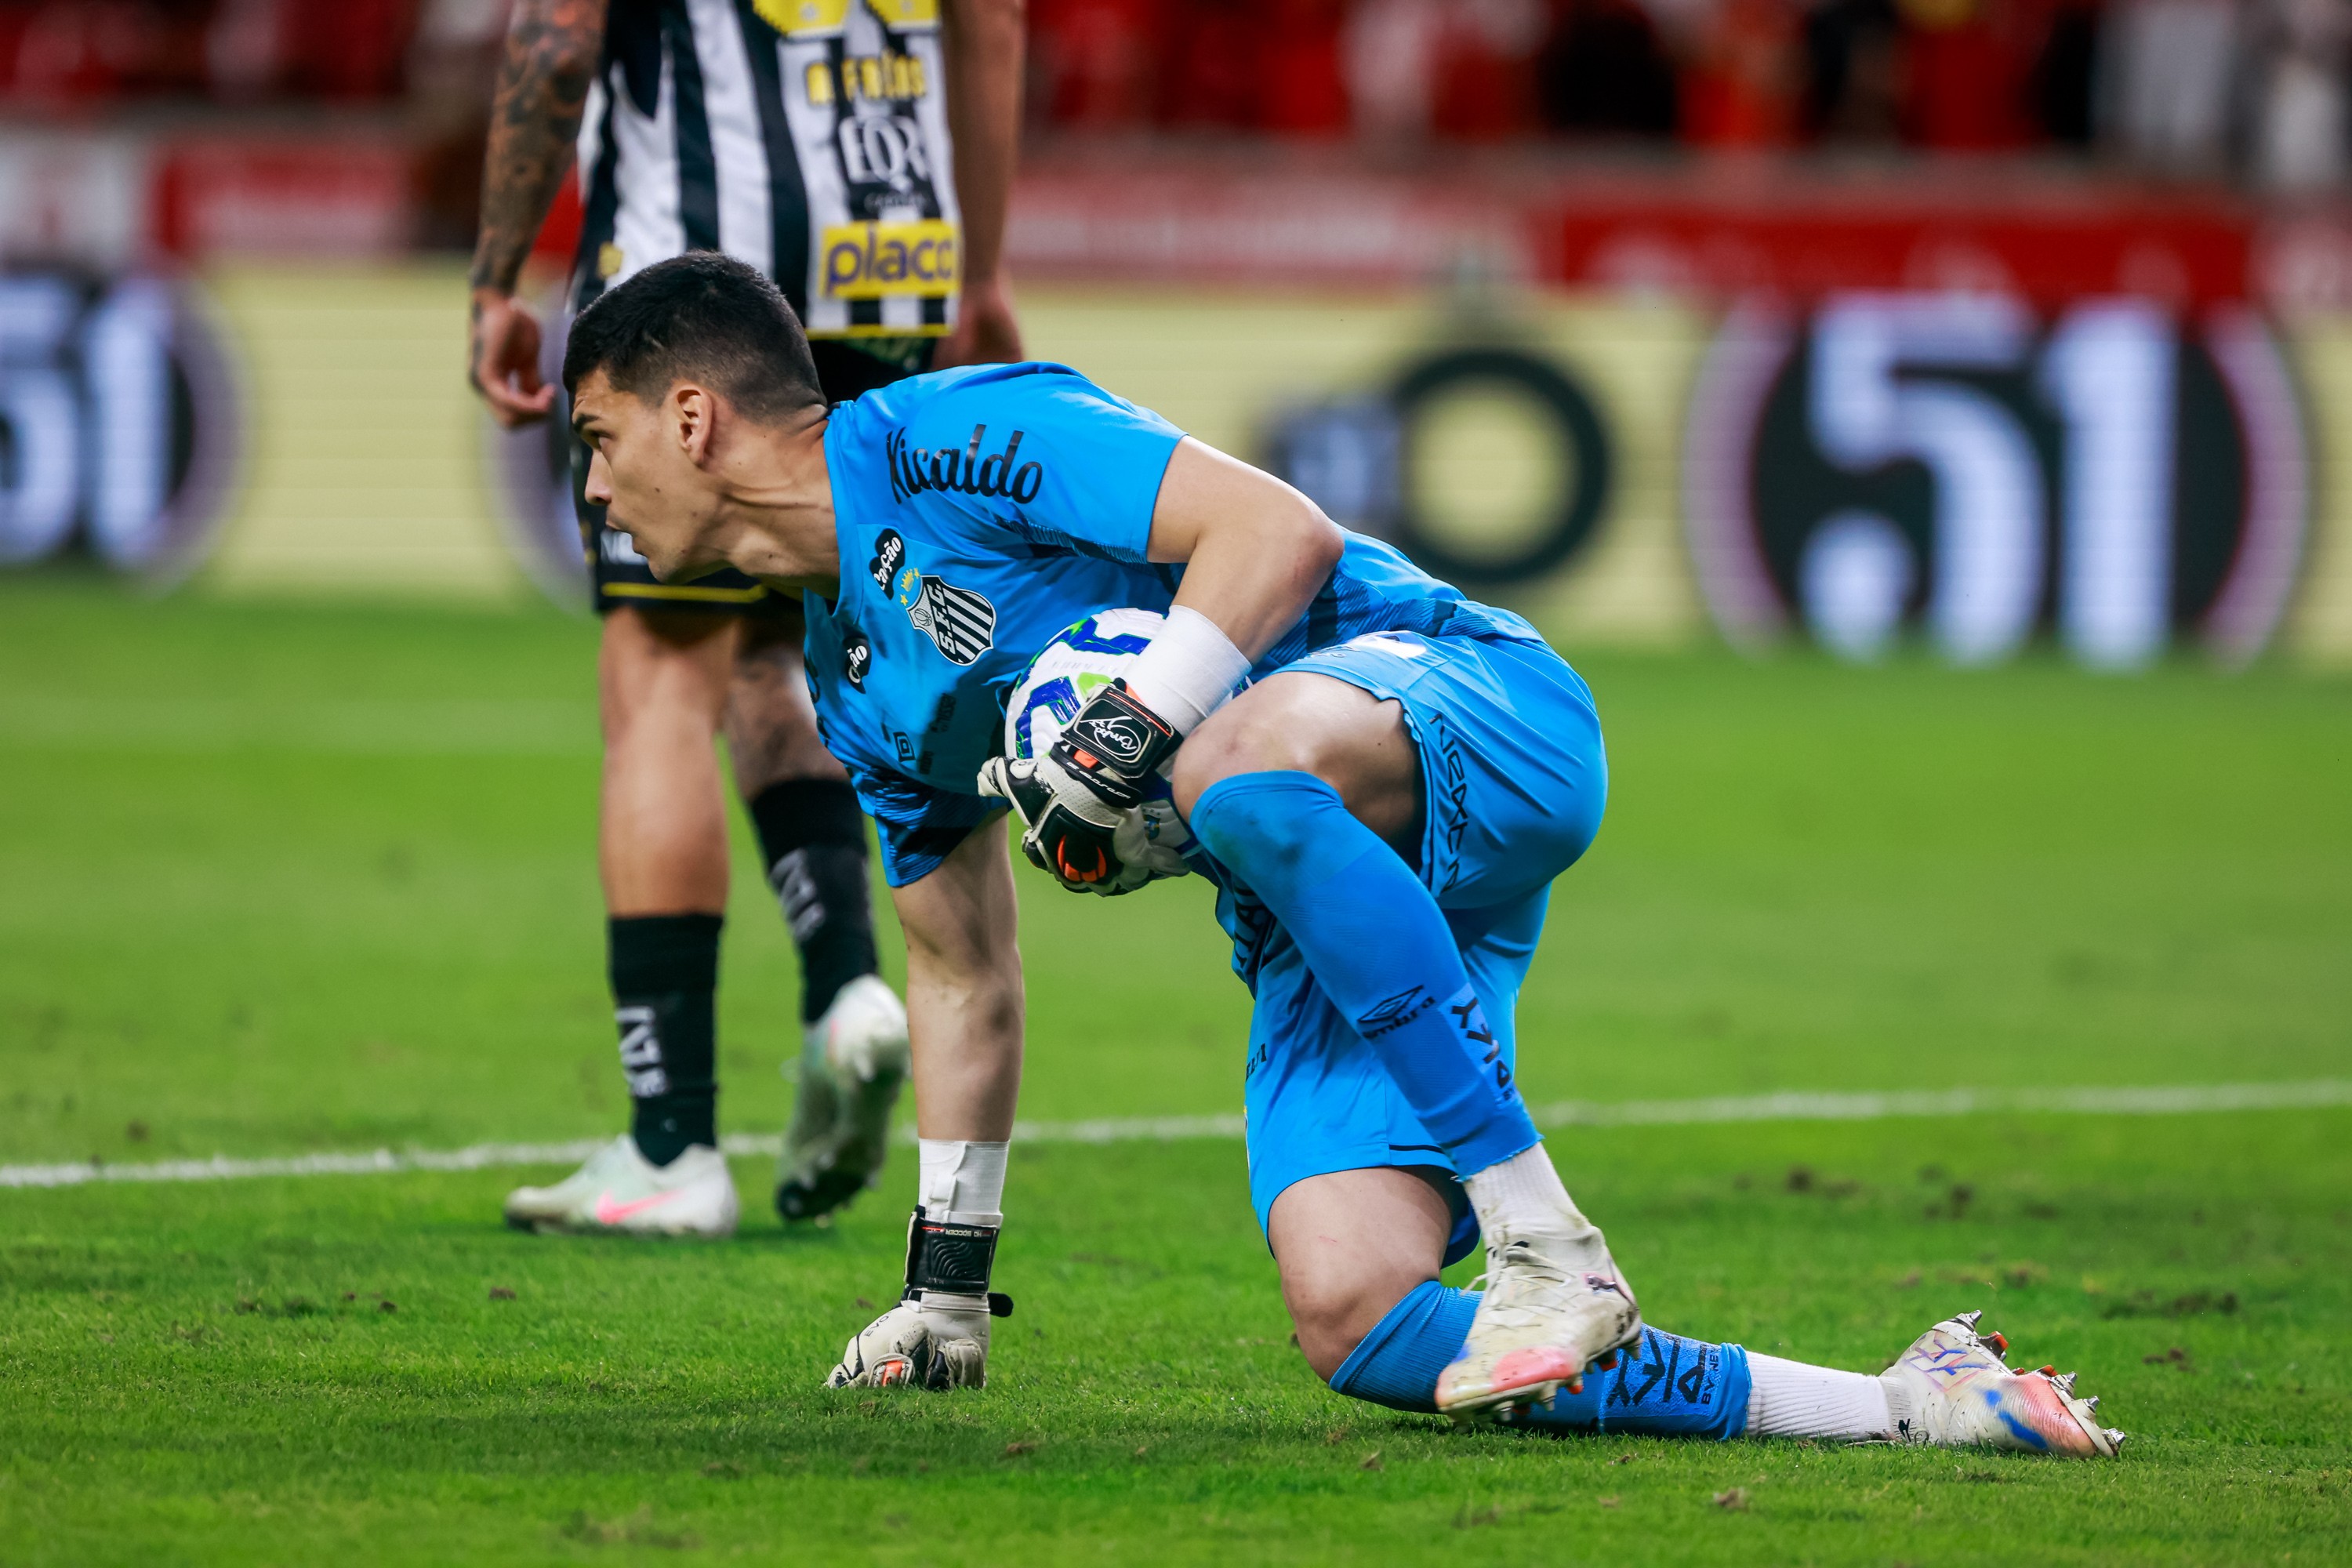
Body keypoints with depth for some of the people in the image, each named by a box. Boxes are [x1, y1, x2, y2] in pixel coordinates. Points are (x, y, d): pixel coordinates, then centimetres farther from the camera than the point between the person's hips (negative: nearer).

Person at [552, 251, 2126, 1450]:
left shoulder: (951, 437, -7)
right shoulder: (854, 681, 19)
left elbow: (1282, 532, -17)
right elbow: (964, 970, 29)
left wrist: (1128, 734, -24)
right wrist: (947, 1281, 28)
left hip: (1458, 701, -8)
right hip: (1319, 918, 8)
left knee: (1245, 759, -42)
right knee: (1358, 1322, -17)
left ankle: (1547, 1239, -38)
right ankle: (1916, 1408, -13)